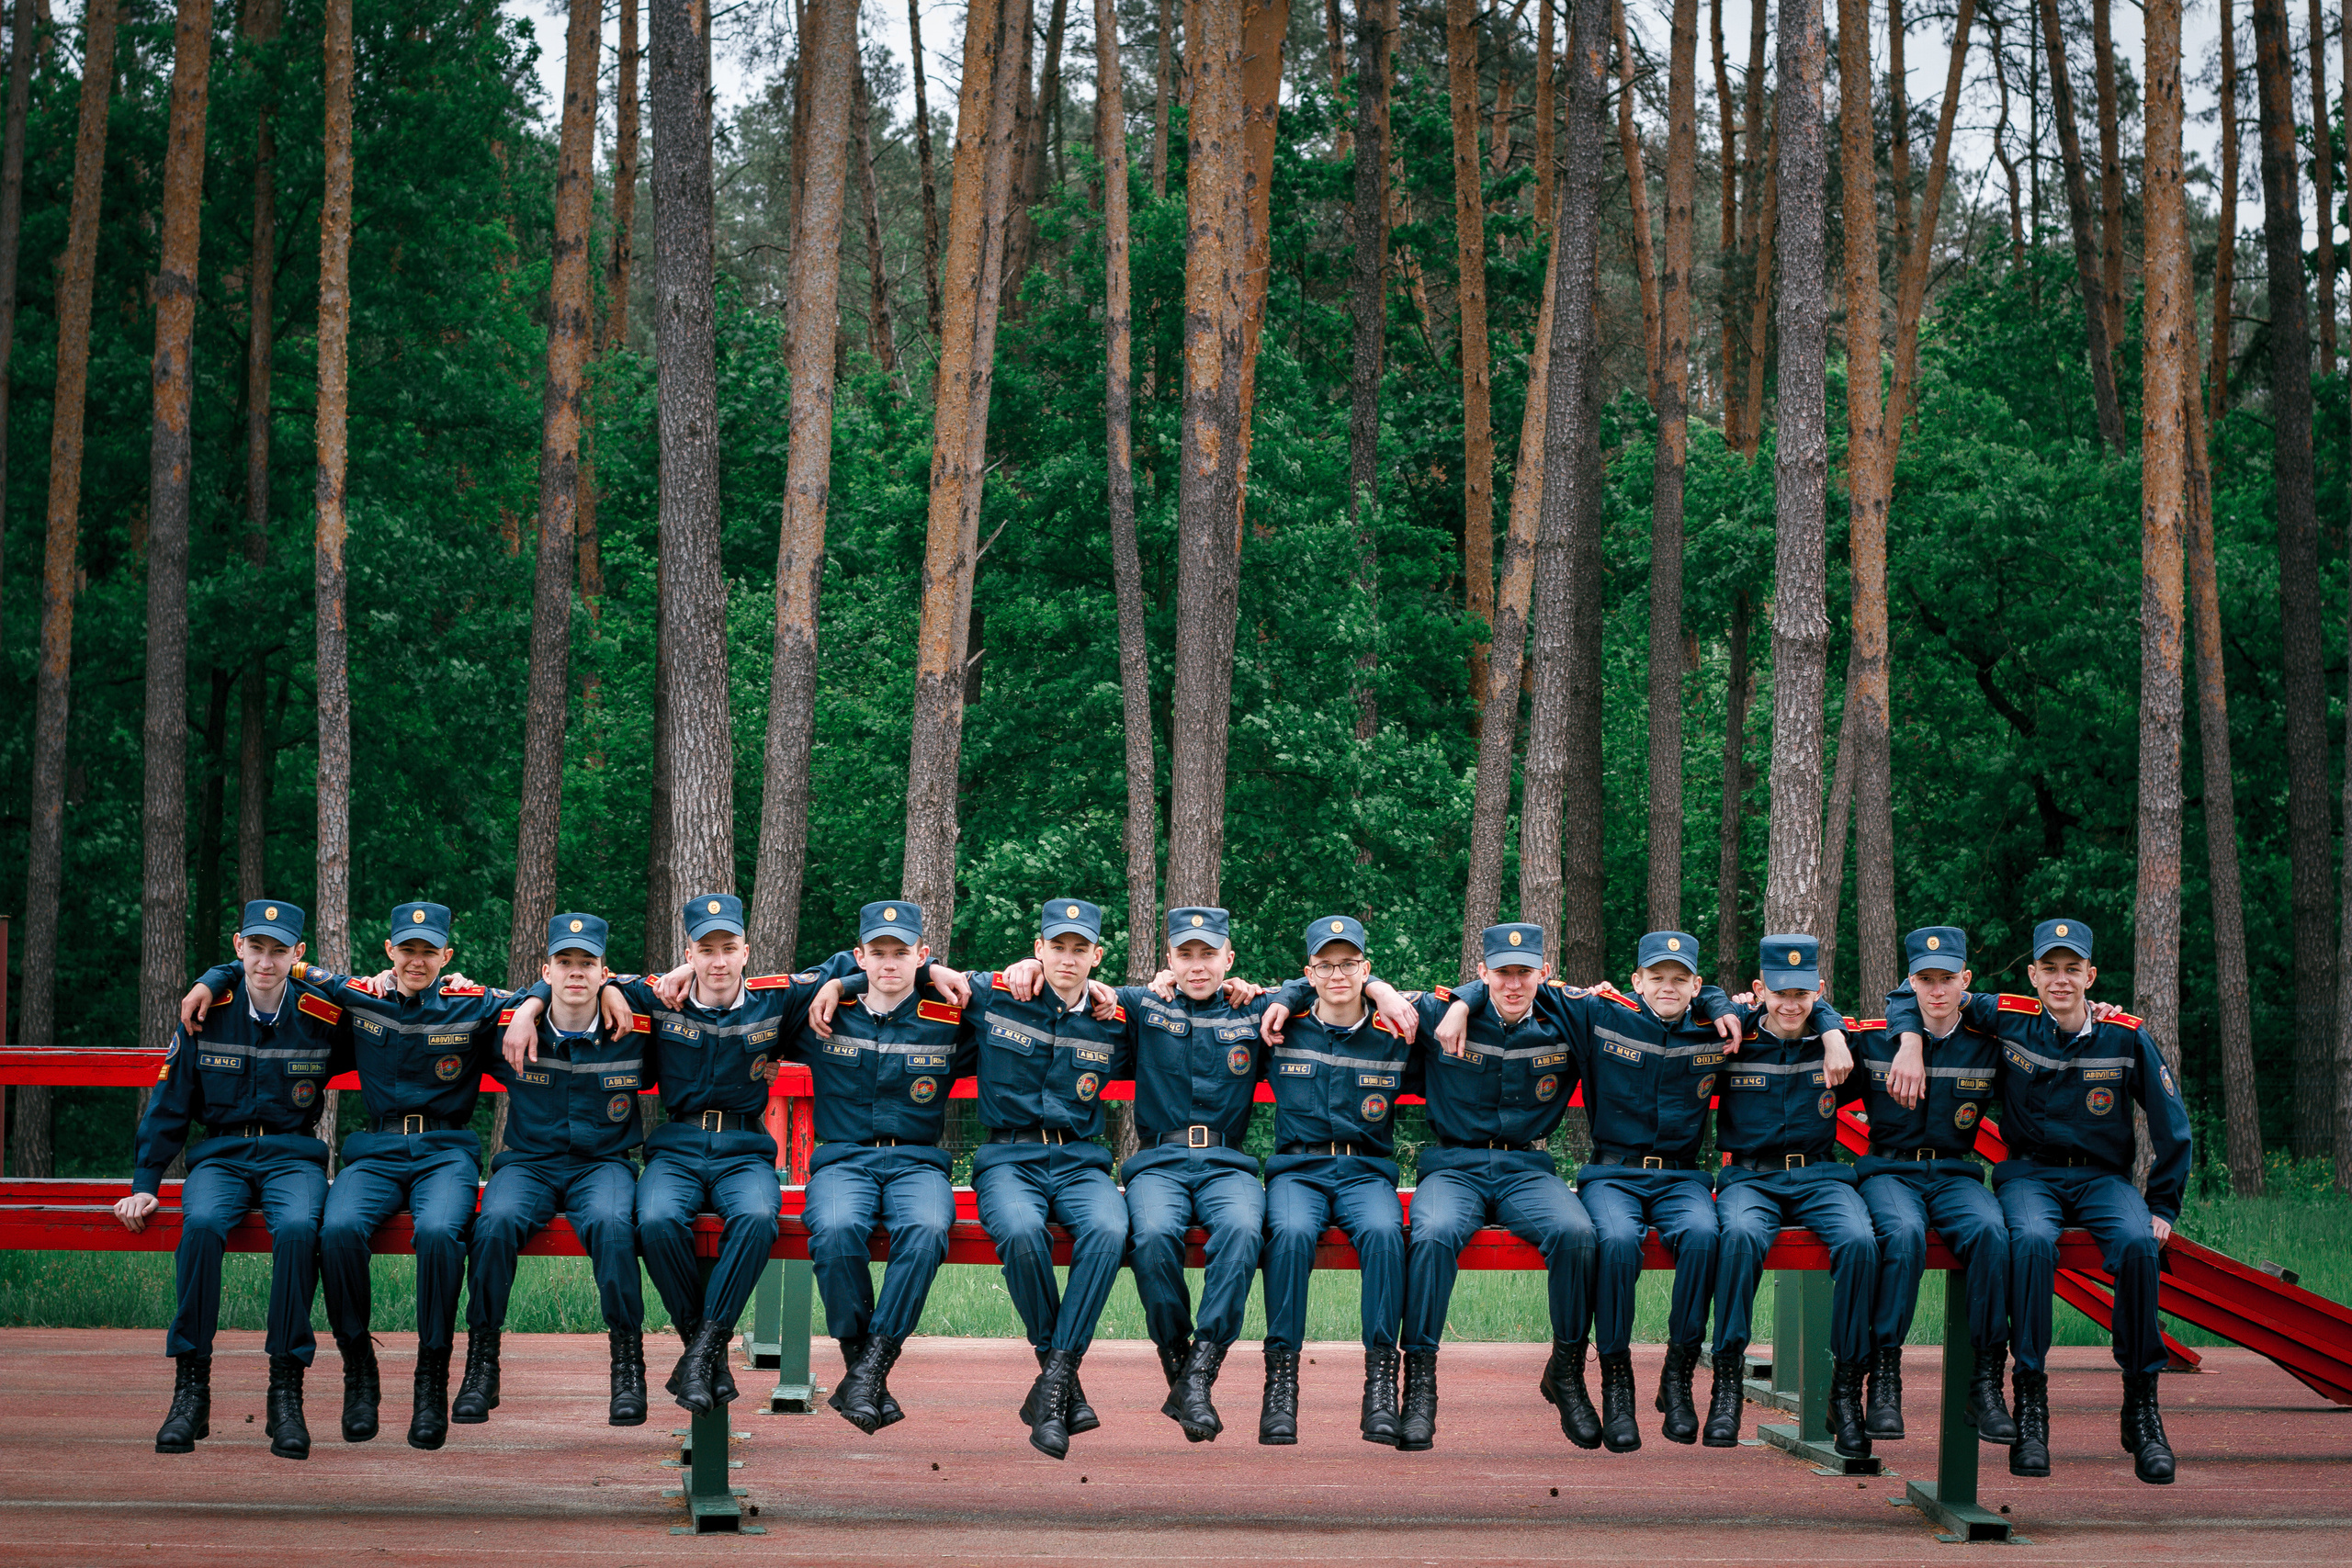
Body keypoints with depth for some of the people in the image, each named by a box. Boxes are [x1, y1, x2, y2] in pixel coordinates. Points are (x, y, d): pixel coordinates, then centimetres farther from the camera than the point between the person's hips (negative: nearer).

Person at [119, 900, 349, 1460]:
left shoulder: (325, 1018, 1)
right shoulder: (206, 1016, 3)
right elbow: (169, 1105, 10)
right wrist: (145, 1185, 4)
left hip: (294, 1156, -1)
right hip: (221, 1155, 1)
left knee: (297, 1228, -36)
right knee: (201, 1224, -34)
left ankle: (286, 1389, -28)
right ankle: (191, 1387, -25)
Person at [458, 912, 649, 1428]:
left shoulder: (633, 1031, -1)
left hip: (602, 1162, -1)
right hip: (528, 1162, 1)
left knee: (610, 1223, -35)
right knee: (497, 1221, -33)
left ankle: (628, 1362, -22)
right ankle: (481, 1361, -19)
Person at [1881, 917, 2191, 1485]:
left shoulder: (2126, 1036, -1)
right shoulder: (2008, 1018, -1)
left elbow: (2172, 1126, 7)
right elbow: (1914, 995, 10)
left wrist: (2162, 1208, 3)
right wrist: (1910, 1042, -9)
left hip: (2102, 1177, 1)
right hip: (2029, 1172, -1)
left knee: (2139, 1244, -33)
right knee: (2032, 1239, -37)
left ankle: (2142, 1403, -20)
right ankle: (2030, 1403, -31)